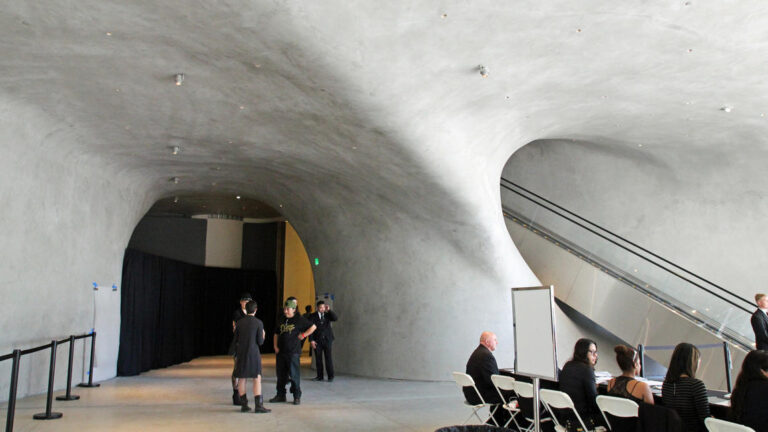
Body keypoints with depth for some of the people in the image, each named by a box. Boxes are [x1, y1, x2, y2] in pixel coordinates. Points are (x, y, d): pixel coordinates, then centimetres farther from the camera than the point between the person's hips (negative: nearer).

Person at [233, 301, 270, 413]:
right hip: (253, 353, -3)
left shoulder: (239, 322, 2)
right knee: (257, 379, 0)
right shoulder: (258, 323, -7)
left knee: (241, 379, 11)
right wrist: (263, 336, 13)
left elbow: (235, 340, 7)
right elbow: (260, 342, -8)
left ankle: (244, 405, 13)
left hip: (241, 353, 4)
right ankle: (258, 405, -6)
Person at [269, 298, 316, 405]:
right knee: (281, 374, 11)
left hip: (293, 352, -5)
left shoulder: (299, 320, -3)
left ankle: (297, 396, 6)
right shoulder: (282, 320, 13)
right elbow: (276, 334, 20)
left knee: (294, 375, -3)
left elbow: (313, 327, 0)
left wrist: (303, 335, -5)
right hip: (280, 352, 5)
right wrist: (275, 346, 7)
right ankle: (280, 395, 22)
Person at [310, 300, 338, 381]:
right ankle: (319, 376, 12)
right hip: (317, 340, 0)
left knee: (328, 358, -3)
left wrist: (329, 310, -17)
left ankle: (330, 376, 4)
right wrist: (311, 340, -9)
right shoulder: (313, 316, 1)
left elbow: (335, 318, -10)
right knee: (318, 359, 4)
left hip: (327, 339, 0)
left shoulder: (328, 314, 7)